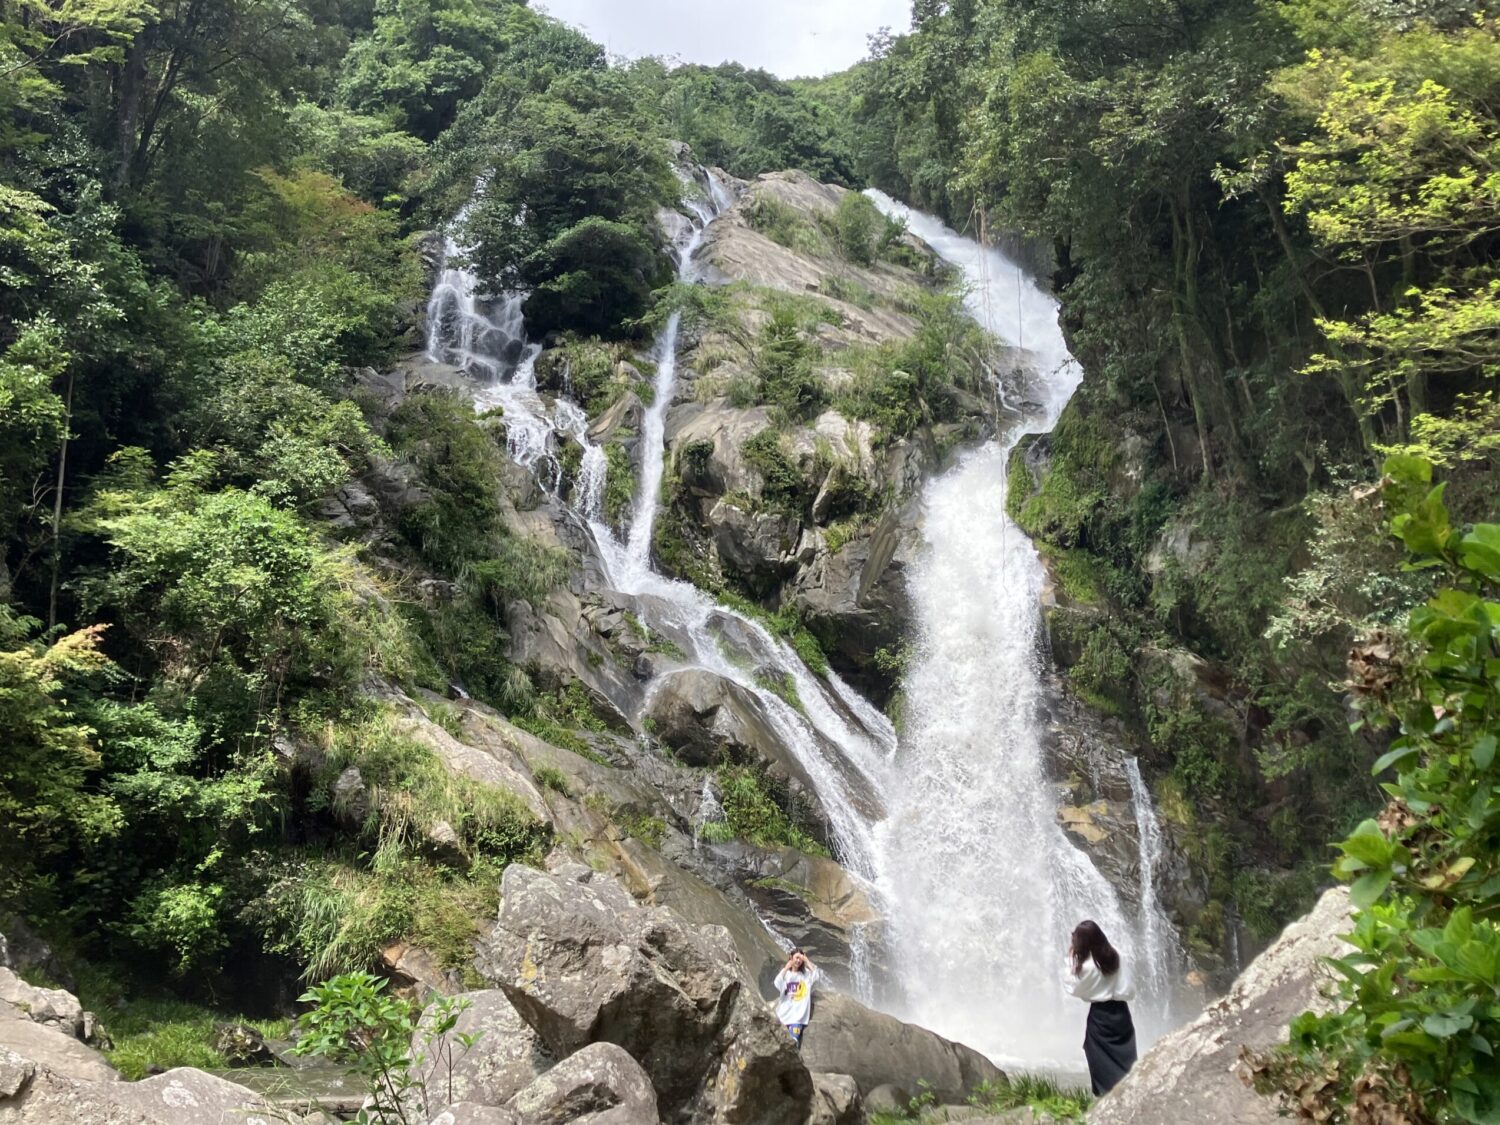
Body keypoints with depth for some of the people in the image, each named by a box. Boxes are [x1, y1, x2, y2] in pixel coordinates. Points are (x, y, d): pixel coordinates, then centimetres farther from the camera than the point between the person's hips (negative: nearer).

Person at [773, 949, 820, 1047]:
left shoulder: (806, 974, 8)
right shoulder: (785, 973, 3)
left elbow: (817, 975, -12)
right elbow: (777, 984, -16)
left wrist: (807, 961, -9)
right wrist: (786, 968, -15)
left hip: (799, 1014, 0)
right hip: (786, 1012, 0)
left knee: (795, 1040, -12)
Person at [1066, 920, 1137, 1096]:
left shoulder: (1087, 966, -20)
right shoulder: (1114, 957, -2)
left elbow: (1073, 988, -6)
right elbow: (1129, 990, 1)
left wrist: (1071, 961, -8)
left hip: (1100, 1015, -6)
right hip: (1120, 1011, 6)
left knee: (1103, 1062, 8)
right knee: (1124, 1058, 16)